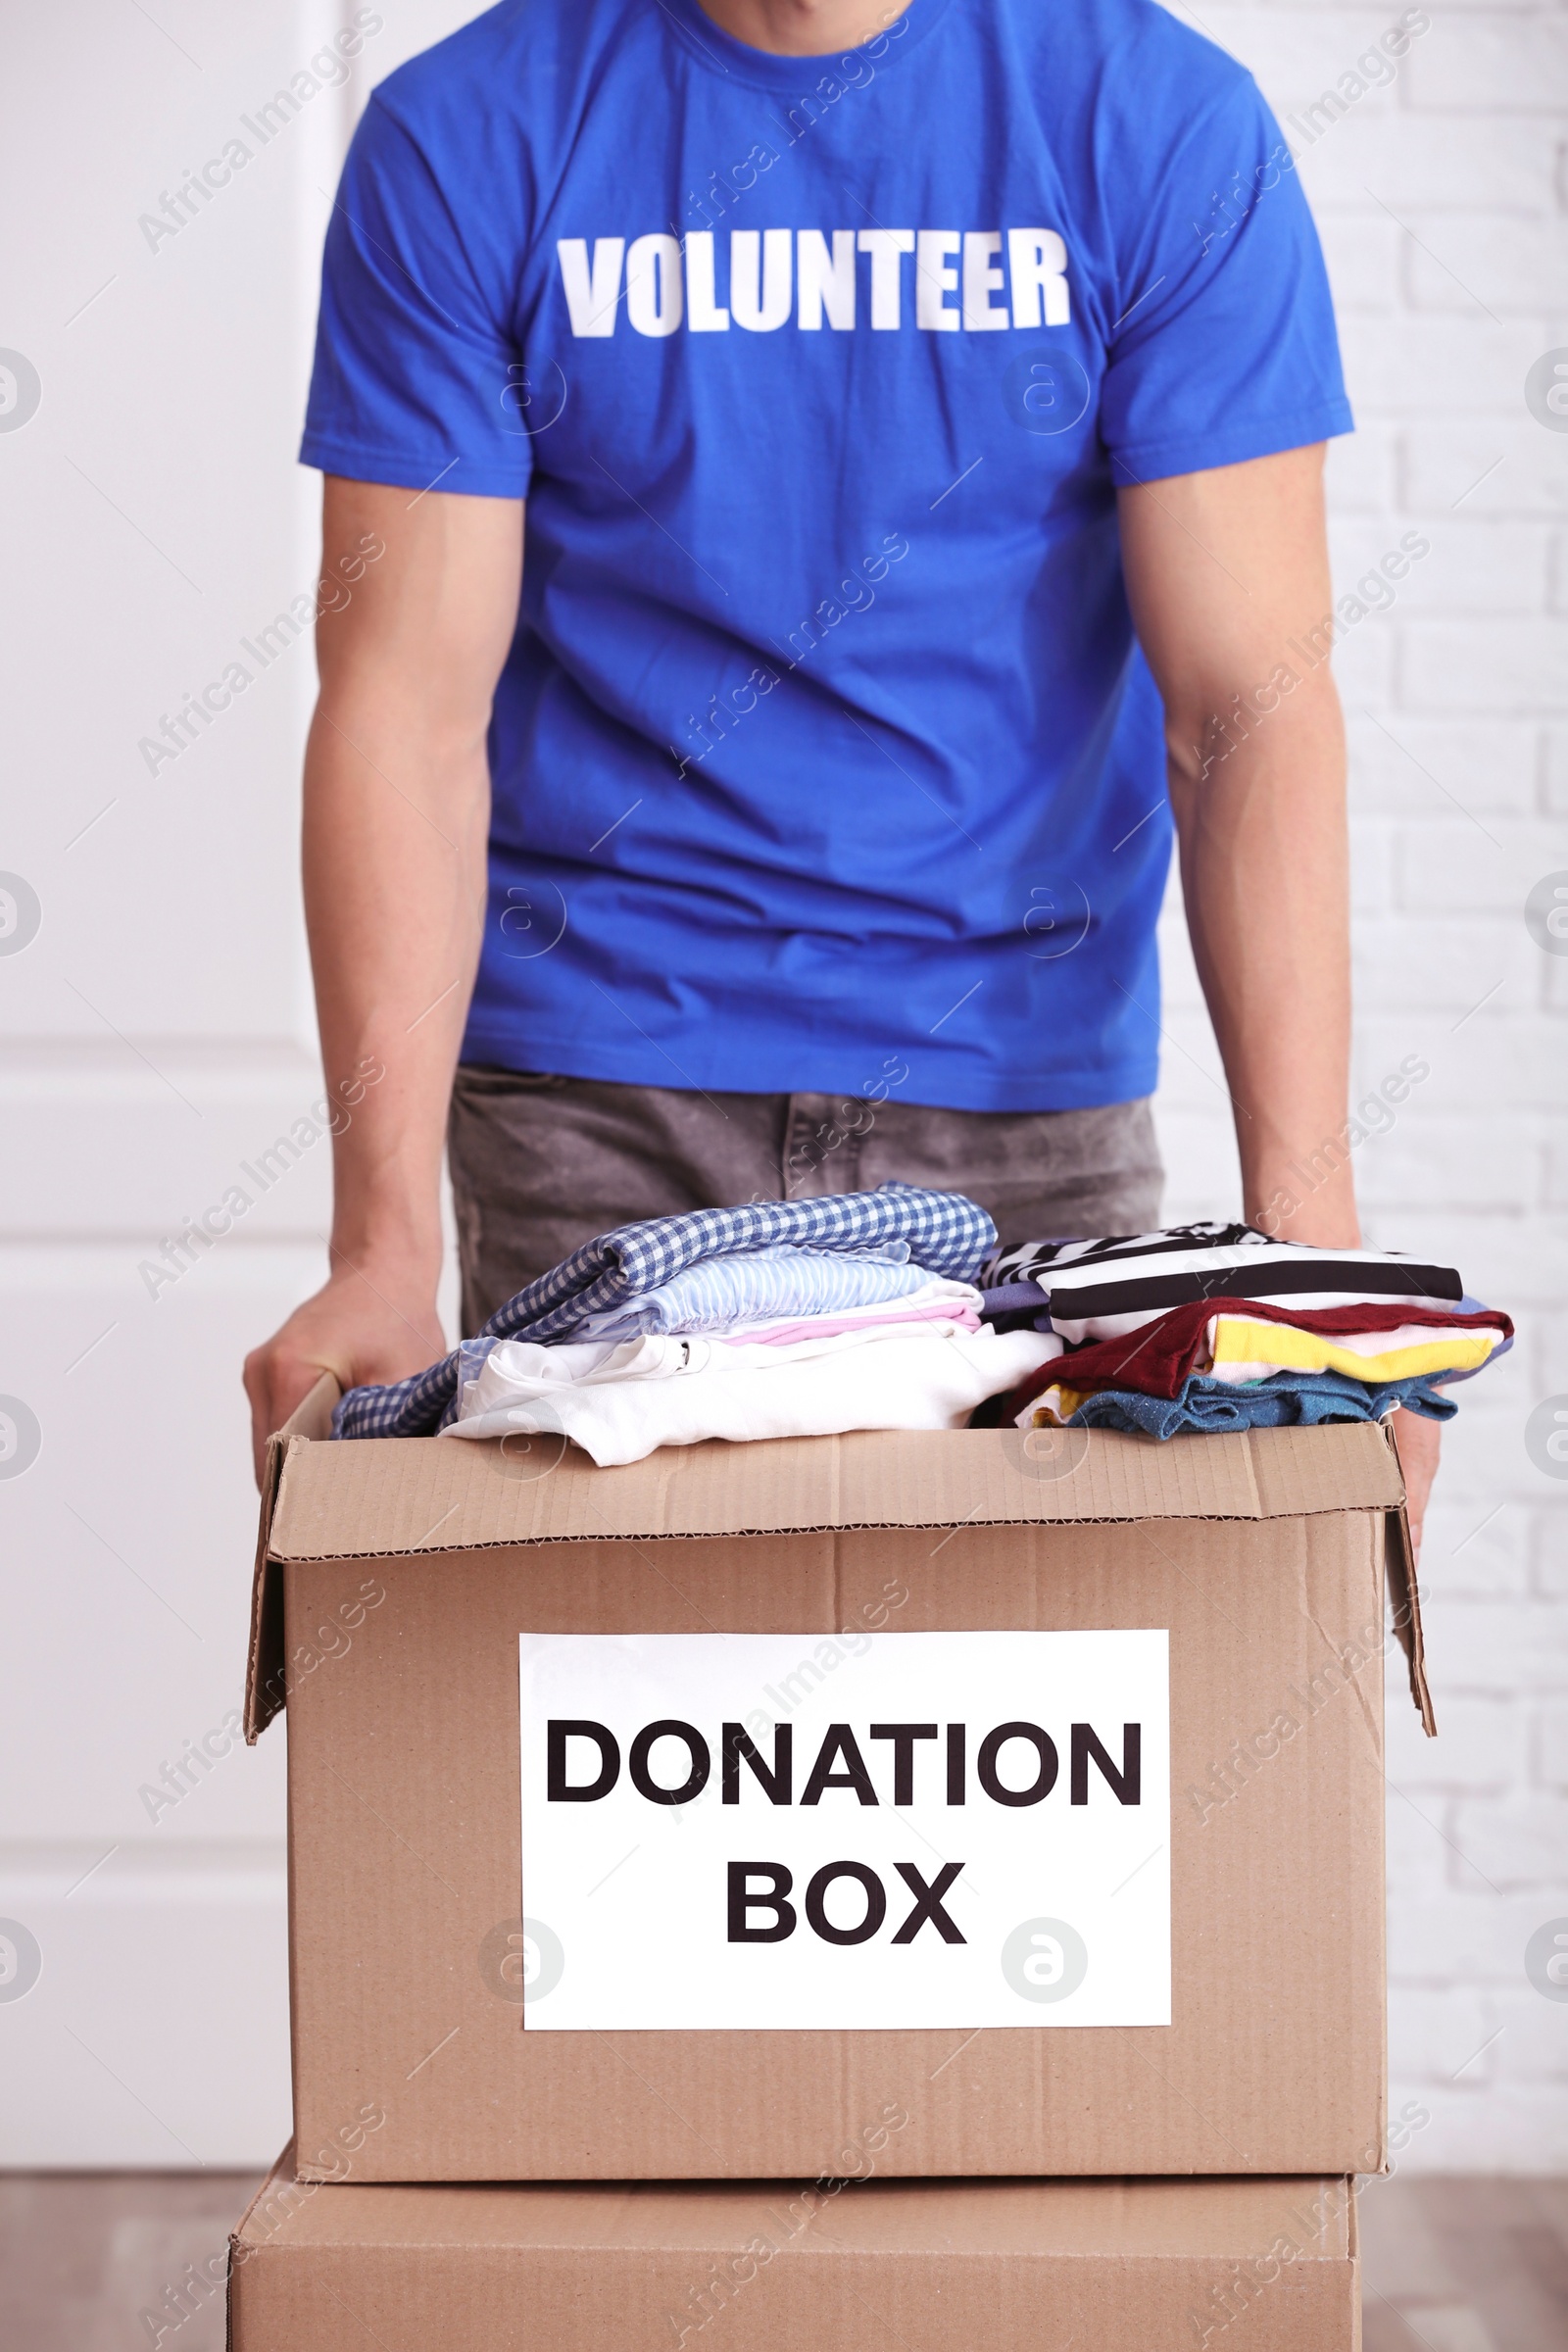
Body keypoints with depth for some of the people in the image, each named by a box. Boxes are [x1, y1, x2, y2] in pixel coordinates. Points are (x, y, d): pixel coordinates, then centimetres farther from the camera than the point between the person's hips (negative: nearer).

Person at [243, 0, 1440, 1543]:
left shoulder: (1166, 126, -4)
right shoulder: (459, 142, -3)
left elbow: (1250, 705, -10)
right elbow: (407, 703, -8)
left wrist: (1306, 1231, -21)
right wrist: (385, 1252, -19)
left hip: (1024, 1077, 1)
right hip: (594, 1092, 0)